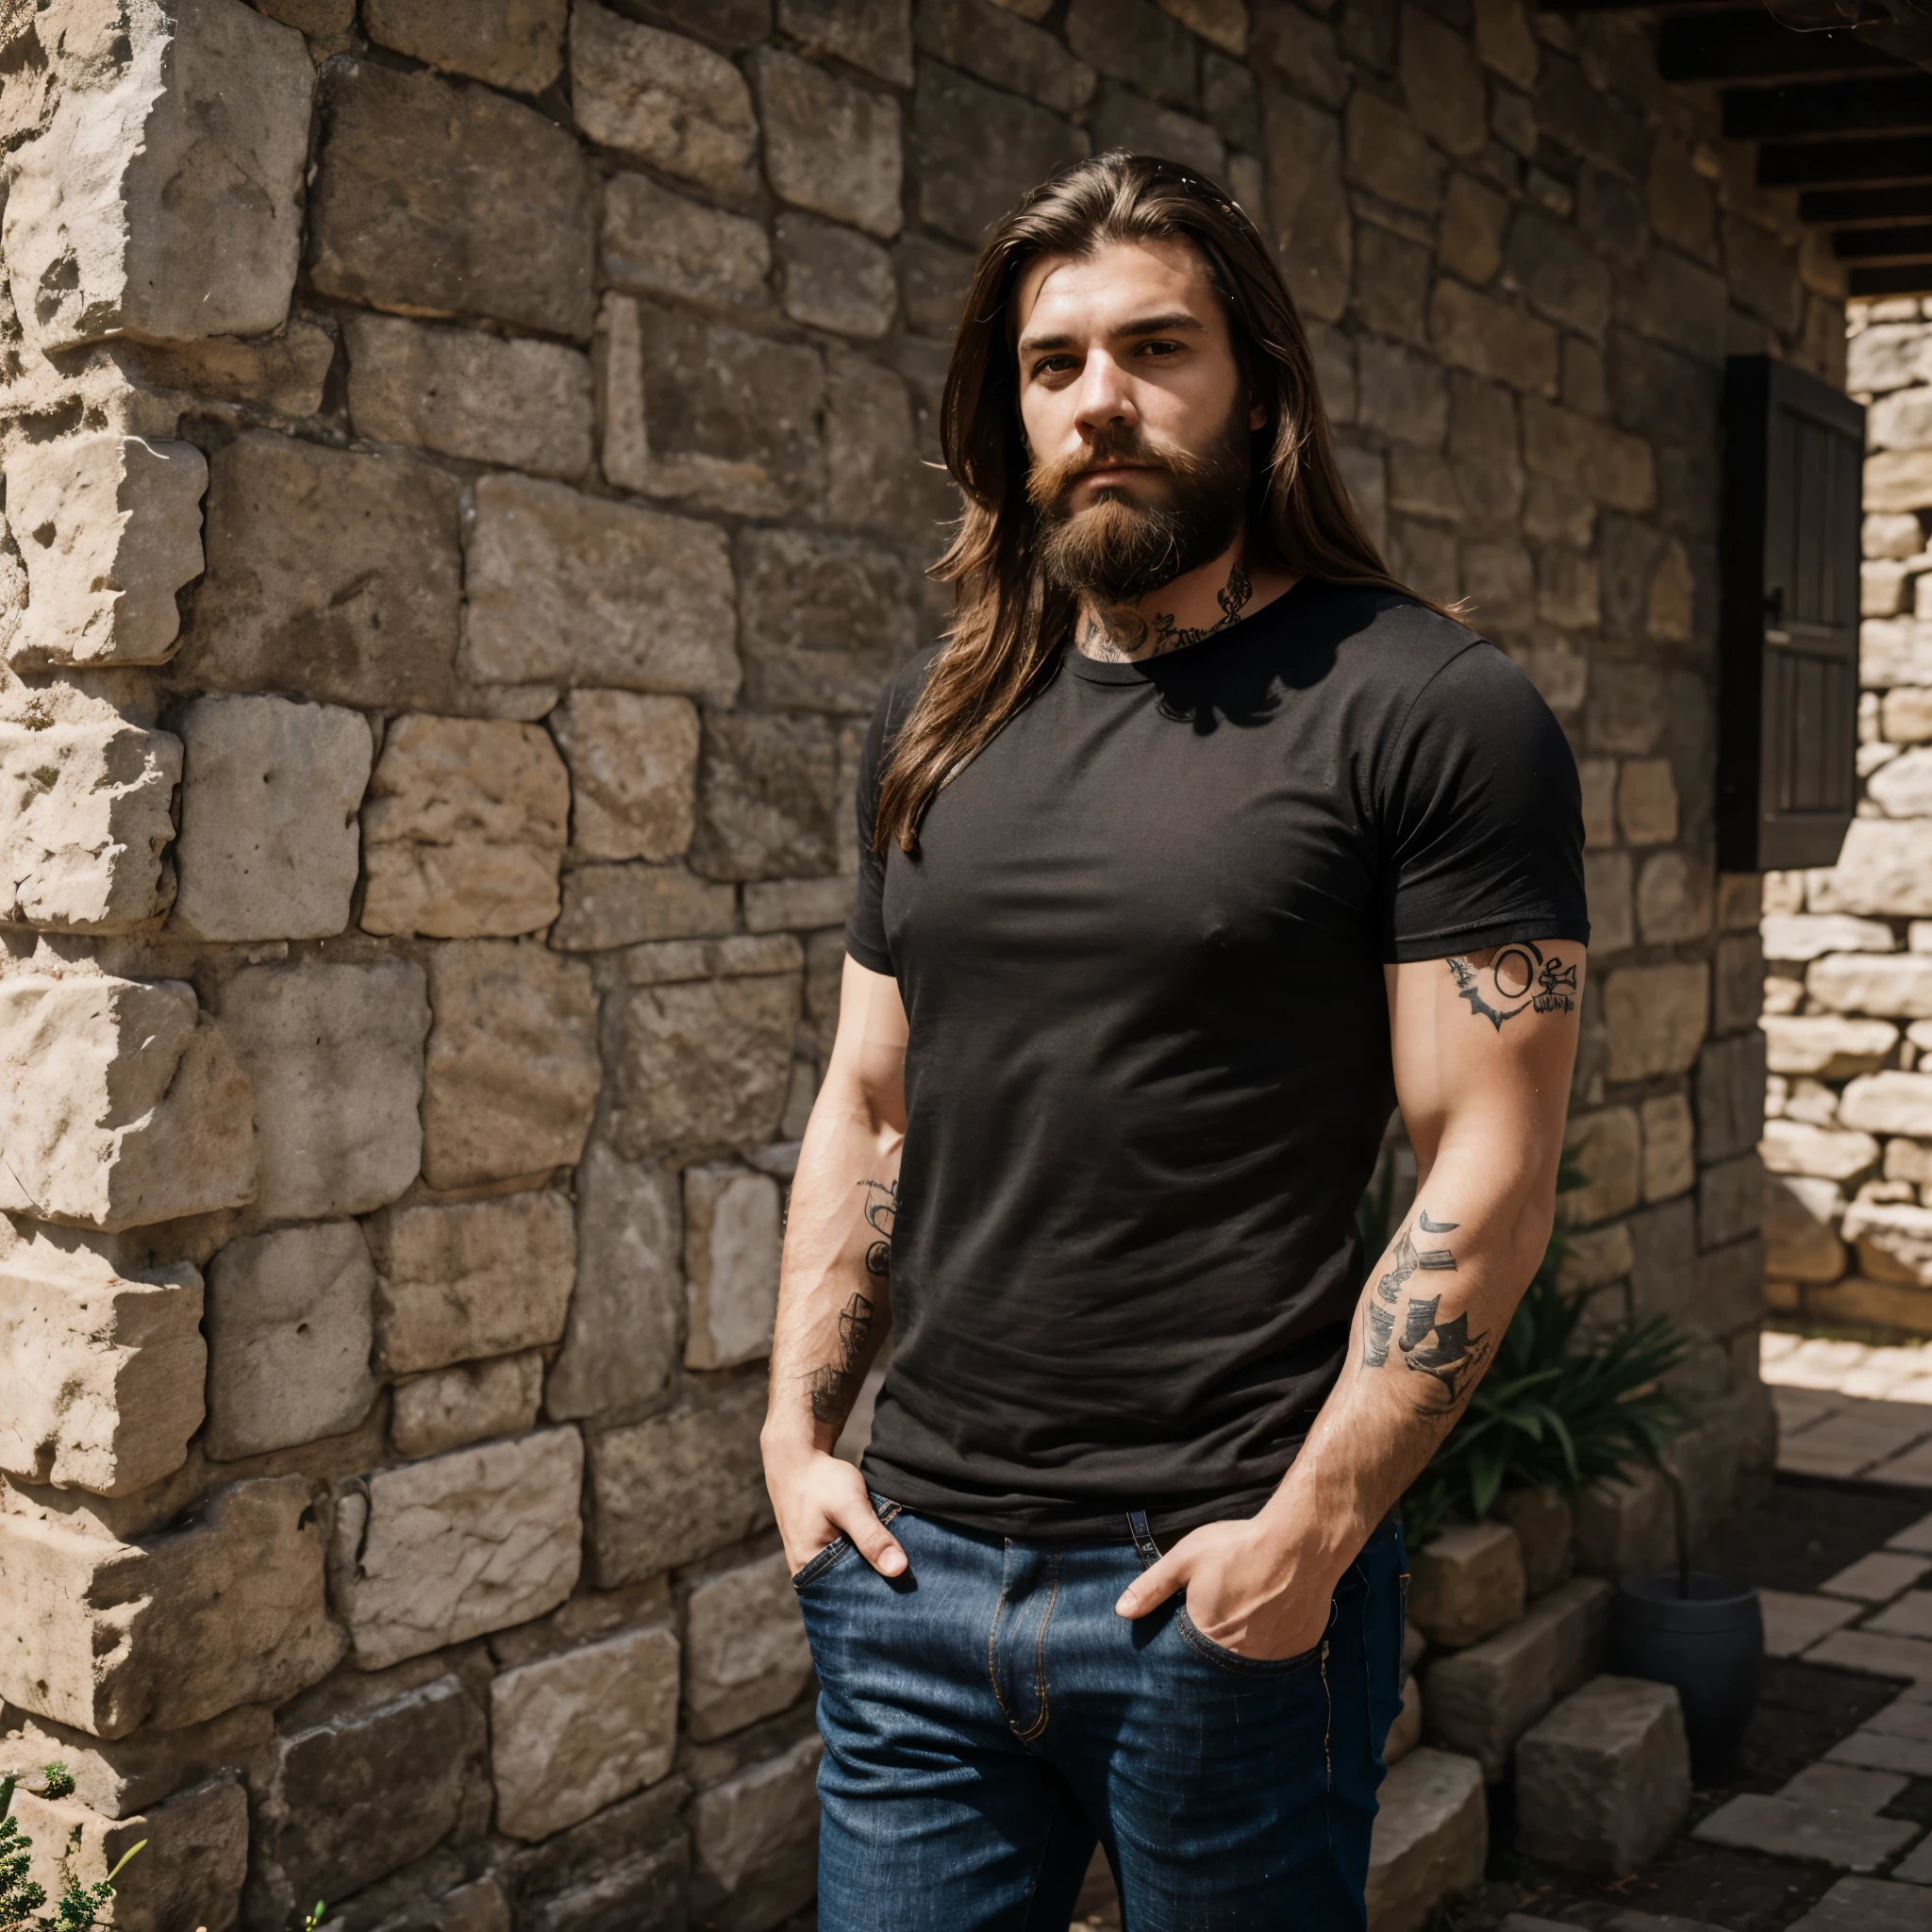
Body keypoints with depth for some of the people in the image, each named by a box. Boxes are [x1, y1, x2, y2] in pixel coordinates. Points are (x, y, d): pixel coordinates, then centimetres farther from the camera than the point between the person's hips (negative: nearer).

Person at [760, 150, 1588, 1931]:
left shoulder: (1432, 709, -7)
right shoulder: (938, 721, 9)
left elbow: (1489, 1168, -11)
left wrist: (1310, 1532, -16)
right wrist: (798, 1426, 6)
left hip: (1224, 1591, -4)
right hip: (909, 1565, 5)